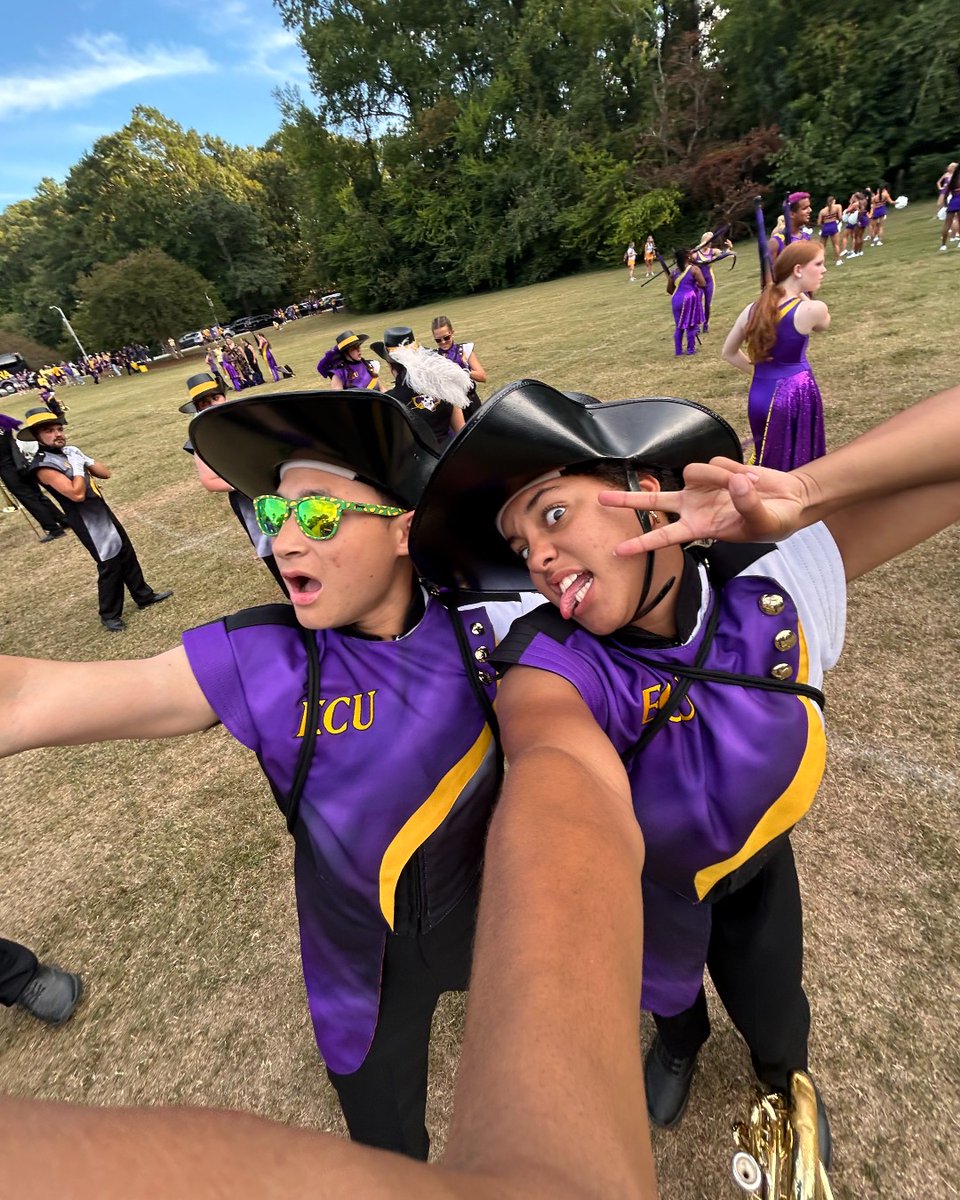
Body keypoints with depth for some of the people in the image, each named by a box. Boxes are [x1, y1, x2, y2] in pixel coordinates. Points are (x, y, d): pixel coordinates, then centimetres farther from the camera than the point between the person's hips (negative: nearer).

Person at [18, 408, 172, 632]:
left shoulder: (68, 452, 7)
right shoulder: (43, 465, -18)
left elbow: (105, 473, 6)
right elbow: (77, 494, -28)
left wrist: (83, 459, -8)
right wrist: (77, 465, -19)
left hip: (103, 512, 8)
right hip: (88, 523, -8)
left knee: (127, 555, 17)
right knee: (109, 566, -1)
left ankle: (144, 596, 33)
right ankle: (109, 616, 15)